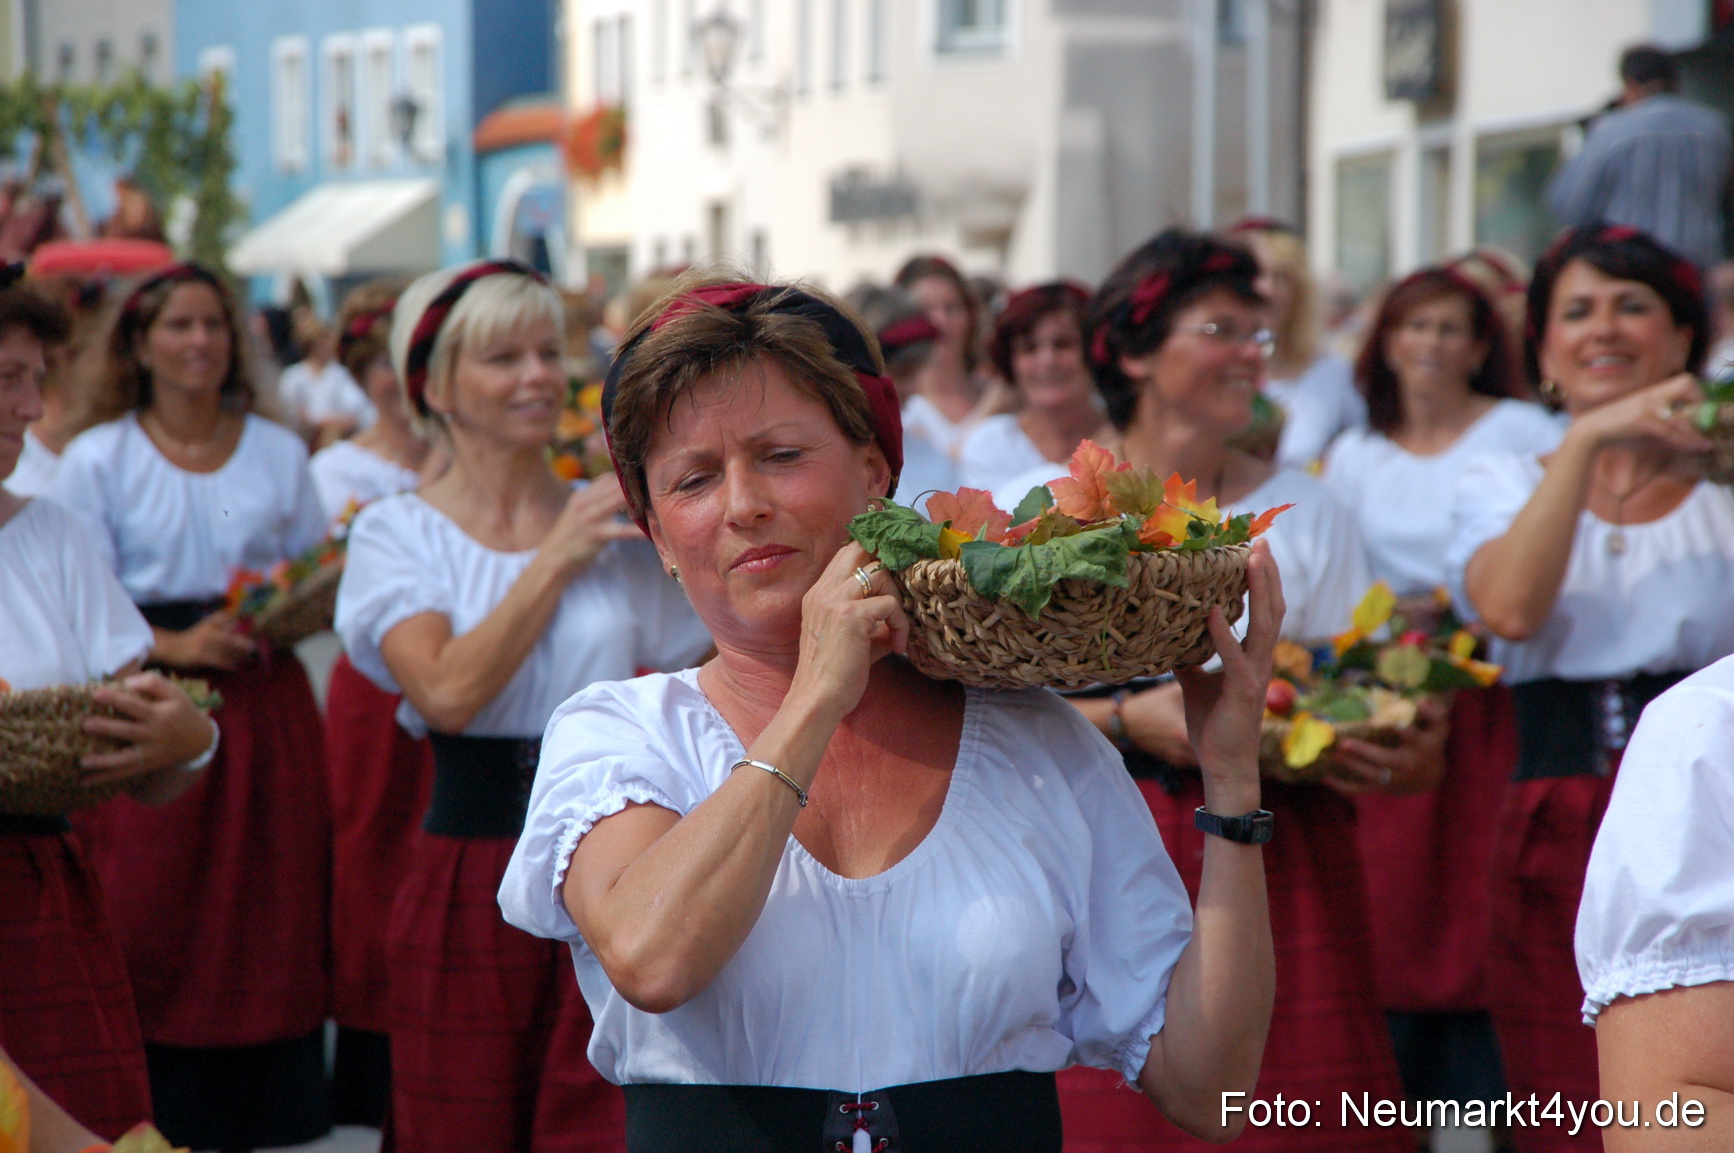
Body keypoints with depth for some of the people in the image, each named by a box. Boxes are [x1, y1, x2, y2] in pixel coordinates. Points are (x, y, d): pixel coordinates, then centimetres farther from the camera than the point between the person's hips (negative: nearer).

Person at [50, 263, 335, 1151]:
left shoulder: (279, 452, 12)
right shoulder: (97, 461, 3)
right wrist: (174, 646, -17)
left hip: (265, 704, 3)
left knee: (271, 907, -1)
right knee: (148, 916, -8)